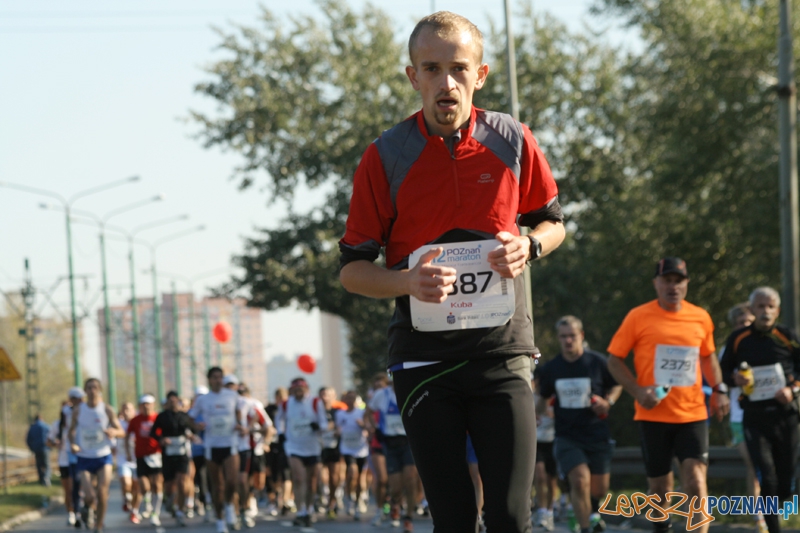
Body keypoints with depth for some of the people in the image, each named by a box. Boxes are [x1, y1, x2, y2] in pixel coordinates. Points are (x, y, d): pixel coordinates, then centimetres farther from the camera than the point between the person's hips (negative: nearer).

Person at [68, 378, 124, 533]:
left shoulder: (107, 410, -3)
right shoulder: (78, 410, 0)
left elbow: (121, 432, 0)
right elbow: (72, 430, 9)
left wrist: (113, 432, -24)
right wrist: (72, 443, -12)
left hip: (103, 456, 0)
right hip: (84, 458, 0)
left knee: (102, 492, -11)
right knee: (89, 496, -13)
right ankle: (88, 509, 24)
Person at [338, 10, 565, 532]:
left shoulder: (513, 141, 0)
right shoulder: (385, 157, -4)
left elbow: (552, 221, 16)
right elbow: (352, 268, 1)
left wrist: (530, 246, -7)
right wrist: (408, 281, -19)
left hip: (502, 351, 1)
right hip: (422, 352, 0)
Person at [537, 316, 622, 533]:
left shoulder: (598, 362, -5)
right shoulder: (550, 368, 1)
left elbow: (616, 385, 10)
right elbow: (544, 397, 18)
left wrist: (608, 402, -7)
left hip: (597, 433, 0)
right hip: (566, 435, 0)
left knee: (599, 488, 9)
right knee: (580, 480, -22)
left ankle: (594, 511, 45)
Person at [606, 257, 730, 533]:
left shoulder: (701, 318, 6)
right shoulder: (638, 317, -3)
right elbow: (615, 360, 1)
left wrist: (719, 389, 8)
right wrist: (637, 390, -13)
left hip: (692, 414, 1)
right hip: (654, 414, -1)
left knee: (695, 478, -14)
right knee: (659, 485, 8)